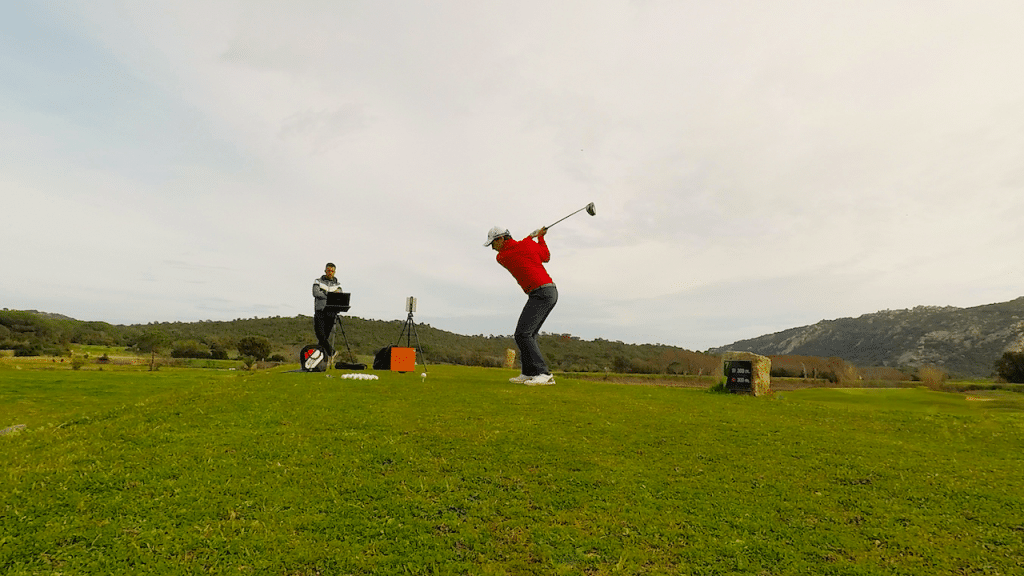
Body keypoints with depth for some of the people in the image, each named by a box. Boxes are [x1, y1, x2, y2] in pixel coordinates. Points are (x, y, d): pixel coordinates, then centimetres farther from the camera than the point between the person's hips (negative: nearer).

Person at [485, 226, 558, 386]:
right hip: (551, 290, 9)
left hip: (540, 293, -9)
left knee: (522, 334, -15)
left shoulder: (500, 257, -2)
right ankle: (528, 374, 13)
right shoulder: (529, 244, 10)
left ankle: (543, 374, -21)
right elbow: (546, 257, 24)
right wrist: (540, 237, 34)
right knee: (529, 334, 13)